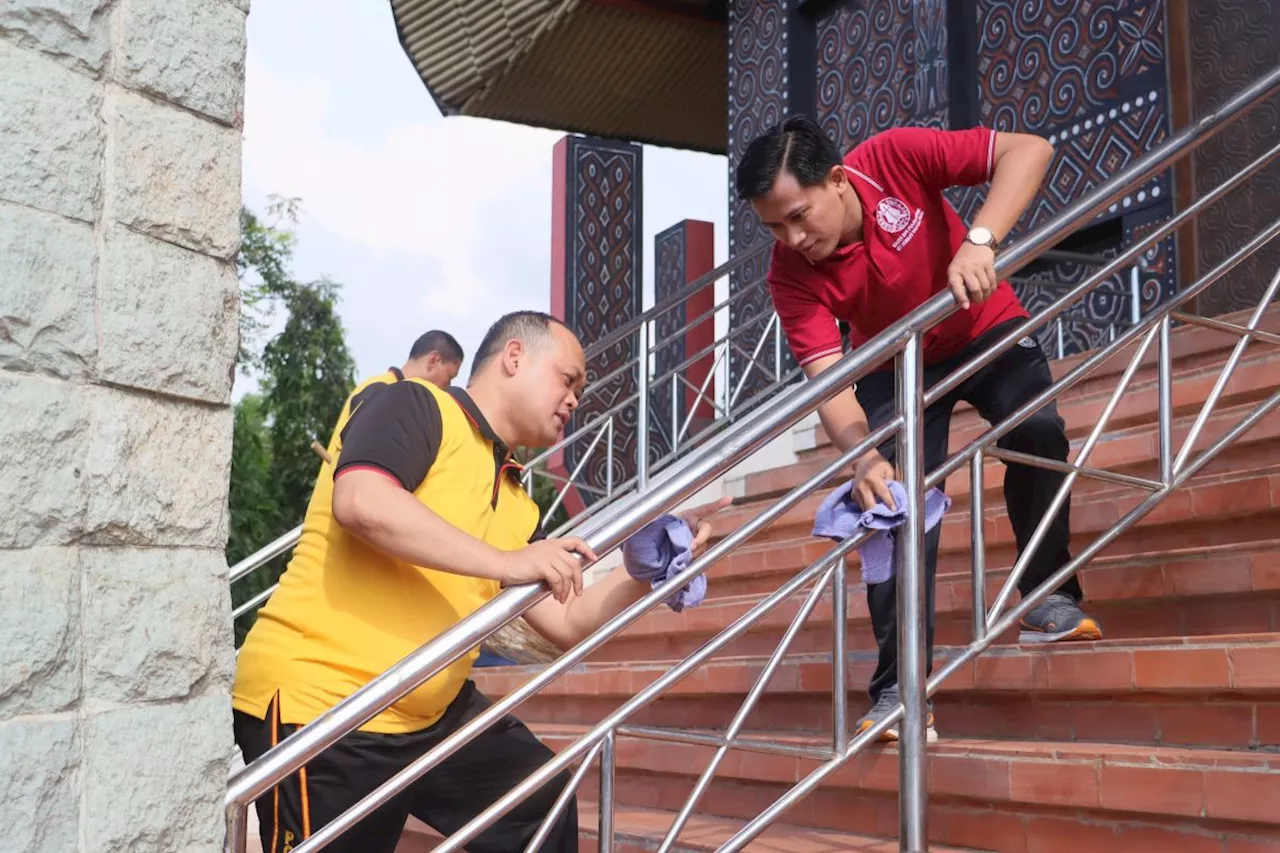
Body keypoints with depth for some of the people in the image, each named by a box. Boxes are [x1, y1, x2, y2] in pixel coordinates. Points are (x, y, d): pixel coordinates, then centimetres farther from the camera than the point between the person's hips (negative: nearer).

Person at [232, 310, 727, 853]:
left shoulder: (517, 505, 15)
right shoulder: (413, 406, -7)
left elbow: (567, 623, 17)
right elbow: (360, 502, -27)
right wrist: (506, 561, -25)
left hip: (430, 711, 9)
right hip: (317, 702, -9)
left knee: (543, 801, 16)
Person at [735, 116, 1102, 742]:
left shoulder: (895, 158, -30)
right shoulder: (791, 275, -26)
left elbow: (1028, 151, -34)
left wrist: (980, 241, -50)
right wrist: (862, 455, -54)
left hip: (985, 328, -1)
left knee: (1037, 428, -26)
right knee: (891, 500, -12)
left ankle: (1050, 599, -6)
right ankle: (899, 687, -8)